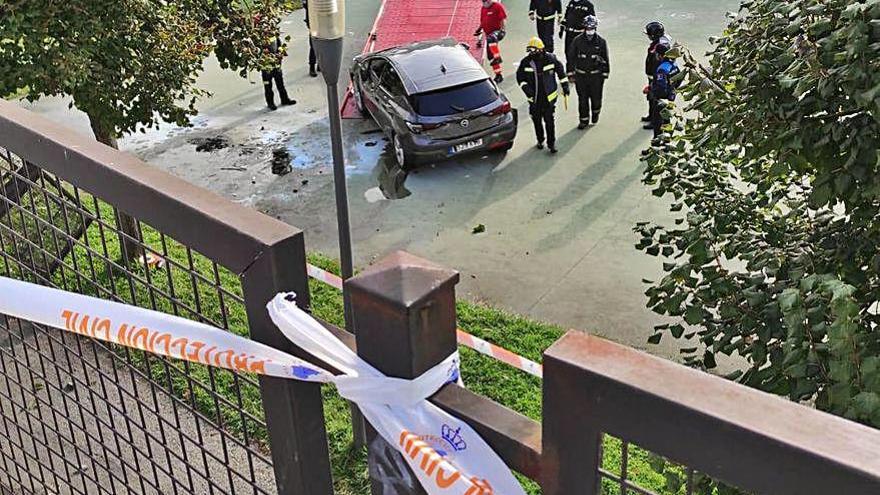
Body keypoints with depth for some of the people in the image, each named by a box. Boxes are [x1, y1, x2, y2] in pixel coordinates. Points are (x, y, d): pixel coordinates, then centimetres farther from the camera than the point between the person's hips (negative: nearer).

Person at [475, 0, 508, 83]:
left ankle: (497, 57, -33)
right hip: (488, 34, 8)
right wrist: (480, 29, 17)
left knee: (491, 39, -42)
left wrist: (502, 30, -21)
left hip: (497, 31, -8)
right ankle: (498, 76, 15)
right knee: (490, 56, 7)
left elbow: (503, 19, -13)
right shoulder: (484, 8, 15)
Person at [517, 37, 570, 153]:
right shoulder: (526, 62, -7)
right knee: (537, 120, 13)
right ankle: (540, 140, 33)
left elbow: (560, 71, 8)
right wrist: (525, 87, -11)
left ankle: (551, 143, 9)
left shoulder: (551, 59, -8)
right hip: (534, 98, 2)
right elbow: (520, 76, 4)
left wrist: (565, 85, 7)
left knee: (549, 121, -1)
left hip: (549, 97, -2)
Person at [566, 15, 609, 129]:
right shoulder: (577, 41, -7)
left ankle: (596, 112, 40)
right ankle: (584, 120, 20)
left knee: (596, 97, 9)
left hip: (596, 76, 0)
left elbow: (605, 59, 3)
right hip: (581, 75, 0)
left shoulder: (601, 41, -7)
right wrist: (570, 73, 2)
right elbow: (571, 57, 2)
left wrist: (605, 74, 4)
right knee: (582, 99, 5)